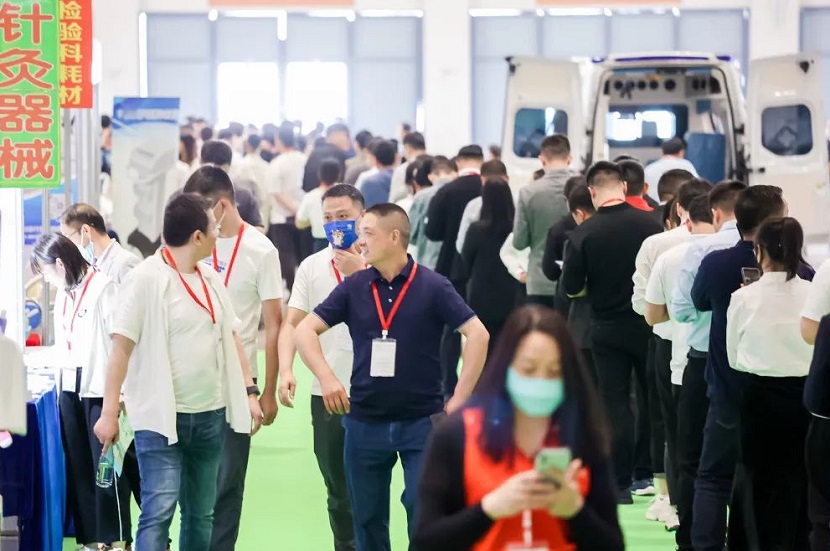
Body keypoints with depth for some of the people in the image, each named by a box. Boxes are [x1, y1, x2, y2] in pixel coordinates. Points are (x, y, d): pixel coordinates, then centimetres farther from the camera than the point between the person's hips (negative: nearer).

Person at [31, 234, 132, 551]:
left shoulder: (103, 288, -11)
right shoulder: (63, 295, 13)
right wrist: (60, 381, 12)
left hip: (101, 389, -8)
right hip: (71, 390, 8)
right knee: (78, 467, 7)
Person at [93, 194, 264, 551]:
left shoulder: (211, 280, 10)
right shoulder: (146, 279, -11)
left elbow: (230, 337, 18)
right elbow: (121, 348, -13)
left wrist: (249, 391, 10)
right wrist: (109, 412, -16)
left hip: (210, 415, 7)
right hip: (161, 417, -7)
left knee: (201, 514, 12)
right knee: (159, 511, -14)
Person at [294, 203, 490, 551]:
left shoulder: (432, 287, -7)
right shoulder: (353, 288, 2)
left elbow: (477, 334, -11)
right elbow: (306, 330, 2)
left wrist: (459, 400, -13)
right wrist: (326, 377, -14)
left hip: (422, 421, -3)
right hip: (364, 423, 4)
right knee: (368, 520, 12)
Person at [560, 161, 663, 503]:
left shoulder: (584, 233, -12)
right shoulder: (649, 224, -8)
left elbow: (571, 289, -9)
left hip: (607, 328, -1)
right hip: (648, 324, 1)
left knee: (615, 405, 4)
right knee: (653, 400, 15)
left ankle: (621, 484, 4)